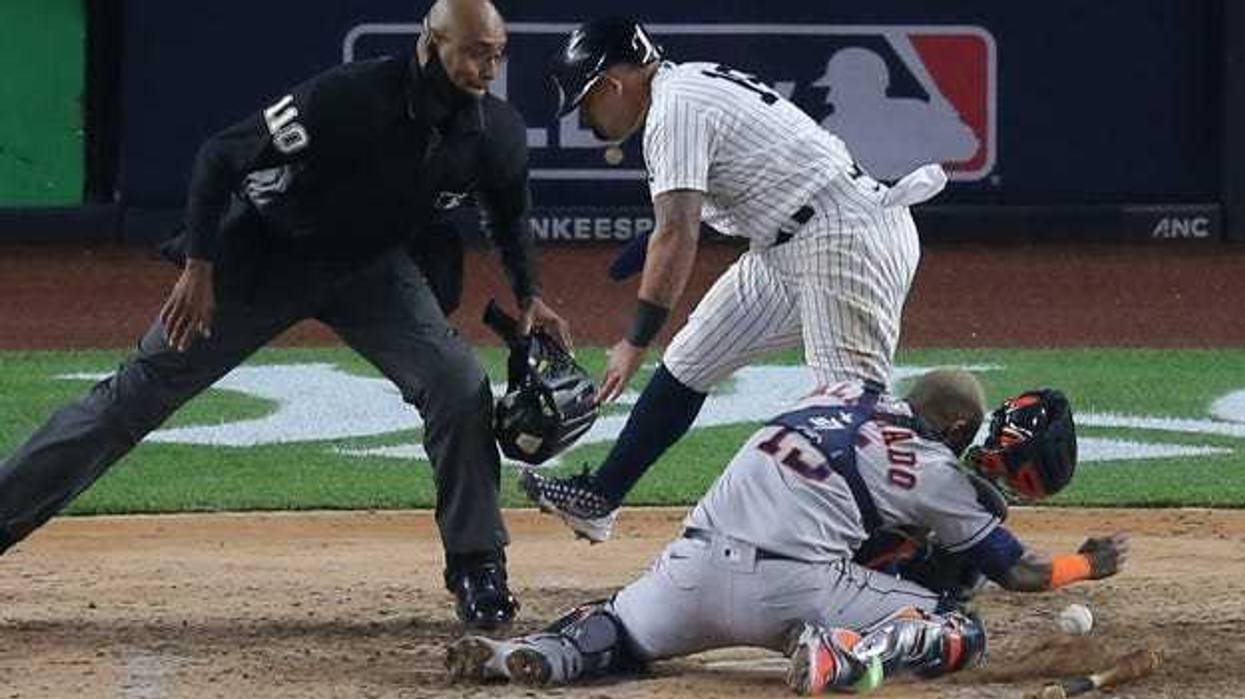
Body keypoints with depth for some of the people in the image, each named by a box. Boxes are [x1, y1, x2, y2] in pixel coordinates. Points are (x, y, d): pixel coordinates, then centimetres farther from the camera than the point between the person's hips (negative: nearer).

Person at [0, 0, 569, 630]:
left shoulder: (497, 132, -15)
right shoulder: (348, 99, -32)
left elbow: (509, 213, 9)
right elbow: (222, 157, -23)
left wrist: (529, 295, -4)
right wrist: (199, 267, -25)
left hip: (373, 271, 4)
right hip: (264, 260, -4)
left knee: (459, 388, -15)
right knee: (139, 393, -1)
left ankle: (477, 567, 0)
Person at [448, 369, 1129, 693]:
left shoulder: (844, 392, 22)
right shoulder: (936, 470, 9)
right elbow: (1015, 569, 16)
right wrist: (1090, 564, 33)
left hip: (692, 566, 5)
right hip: (788, 582, -5)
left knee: (611, 631, 25)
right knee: (962, 632, 4)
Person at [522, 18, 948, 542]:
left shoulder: (674, 109, -13)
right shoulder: (693, 84, 18)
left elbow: (677, 235, -21)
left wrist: (637, 341, -21)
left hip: (849, 236, -11)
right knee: (690, 361, 15)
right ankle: (598, 498, 22)